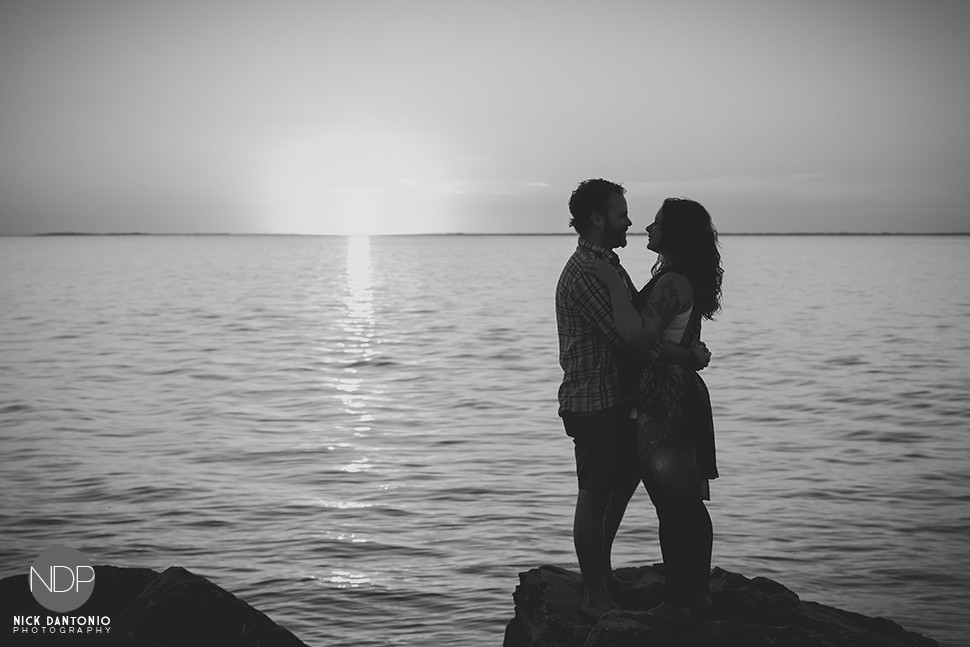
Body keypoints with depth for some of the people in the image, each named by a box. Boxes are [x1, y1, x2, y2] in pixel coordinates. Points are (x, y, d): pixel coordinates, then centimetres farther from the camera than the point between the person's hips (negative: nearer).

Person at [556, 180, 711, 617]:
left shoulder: (608, 265, 15)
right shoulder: (586, 272, -19)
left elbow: (636, 326, 13)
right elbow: (631, 337, -25)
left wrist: (687, 350, 0)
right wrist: (689, 357, -16)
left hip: (619, 398, 10)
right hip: (594, 404, -10)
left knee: (624, 481, 20)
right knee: (594, 495, 0)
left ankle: (601, 573, 34)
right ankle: (594, 594, 12)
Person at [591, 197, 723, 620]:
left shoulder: (672, 282, -19)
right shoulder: (685, 280, 13)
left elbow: (635, 332, -30)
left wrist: (613, 284, -22)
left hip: (664, 404, -10)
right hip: (686, 396, 10)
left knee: (671, 507, -2)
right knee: (690, 505, 15)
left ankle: (678, 602, 6)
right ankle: (697, 594, 25)